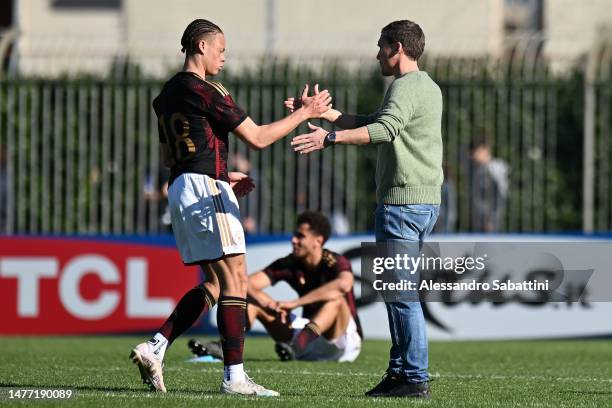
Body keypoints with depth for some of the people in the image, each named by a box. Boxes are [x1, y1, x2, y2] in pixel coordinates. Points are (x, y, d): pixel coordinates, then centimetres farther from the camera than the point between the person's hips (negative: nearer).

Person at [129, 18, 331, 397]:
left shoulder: (166, 95, 15)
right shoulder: (206, 92, -12)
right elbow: (258, 138, -11)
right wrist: (305, 112, -1)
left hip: (180, 189, 9)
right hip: (206, 189, -9)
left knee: (213, 285, 12)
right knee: (235, 280, -6)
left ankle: (154, 348, 3)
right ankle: (234, 376, -9)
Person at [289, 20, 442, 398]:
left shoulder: (406, 87, -11)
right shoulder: (429, 87, 21)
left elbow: (384, 129, -29)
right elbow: (370, 123, 27)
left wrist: (330, 138, -35)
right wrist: (321, 111, 24)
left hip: (402, 202, -10)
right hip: (425, 200, 10)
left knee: (401, 292, -8)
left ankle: (415, 377, -9)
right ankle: (401, 370, 18)